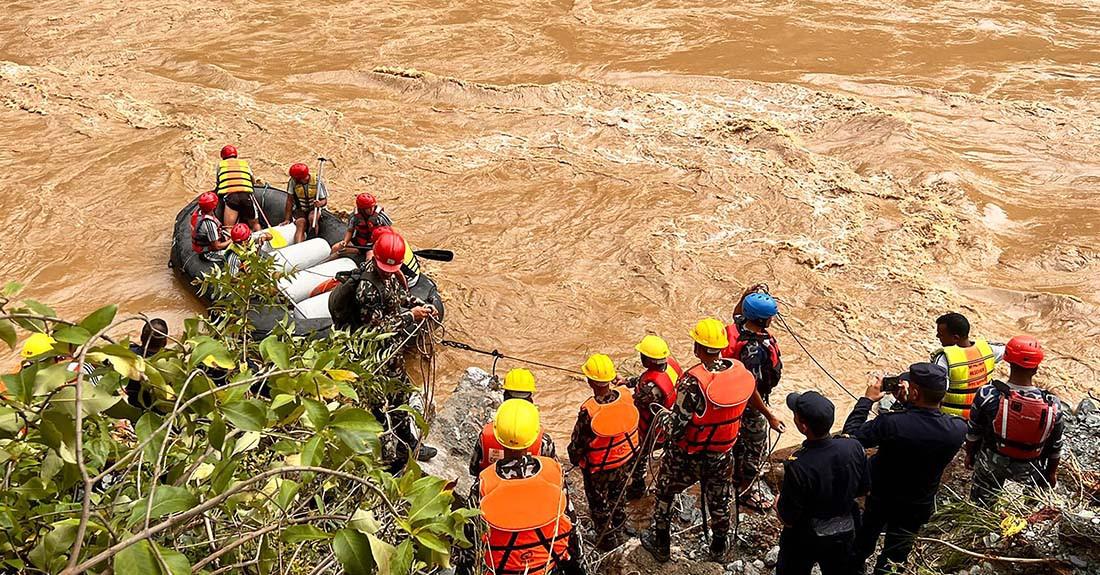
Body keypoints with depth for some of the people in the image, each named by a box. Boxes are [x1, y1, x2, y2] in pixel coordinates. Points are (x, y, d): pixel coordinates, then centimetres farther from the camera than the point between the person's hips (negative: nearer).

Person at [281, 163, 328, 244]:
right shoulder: (292, 182, -13)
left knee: (312, 218, -34)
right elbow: (289, 201, -9)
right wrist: (287, 219, -11)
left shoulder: (317, 182, -17)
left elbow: (325, 200, -8)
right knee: (301, 223, -30)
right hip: (299, 210, 0)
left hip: (314, 209, 0)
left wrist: (320, 203, -32)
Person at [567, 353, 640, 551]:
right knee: (617, 498, 30)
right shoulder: (626, 395, -23)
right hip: (625, 461, 5)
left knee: (598, 505, 21)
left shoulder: (589, 411, -37)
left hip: (598, 468, -5)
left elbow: (578, 442, -21)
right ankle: (619, 533, 49)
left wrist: (574, 458, 2)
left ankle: (607, 539, 38)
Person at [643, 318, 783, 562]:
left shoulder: (693, 382, -31)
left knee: (665, 492, 20)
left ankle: (660, 544, 35)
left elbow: (677, 423, -26)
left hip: (687, 455, -4)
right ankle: (719, 547, 43)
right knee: (719, 499, 25)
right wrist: (770, 416, 29)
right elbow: (752, 394, 9)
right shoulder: (740, 371, -13)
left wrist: (671, 439, -2)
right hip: (722, 455, 4)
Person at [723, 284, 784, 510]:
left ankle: (738, 476, 52)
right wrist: (769, 415, -22)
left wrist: (746, 295, -5)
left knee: (740, 440, 29)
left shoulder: (737, 326, -14)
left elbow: (736, 313, 13)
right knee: (755, 446, 15)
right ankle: (747, 490, 35)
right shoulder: (755, 349, -38)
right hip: (750, 406, -8)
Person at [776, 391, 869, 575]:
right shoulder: (854, 447, -22)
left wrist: (777, 503, -3)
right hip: (845, 532, 4)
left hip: (804, 540, -4)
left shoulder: (797, 467, -36)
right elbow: (863, 490, -3)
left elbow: (788, 520, -24)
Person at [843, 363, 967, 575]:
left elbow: (850, 434, -22)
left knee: (863, 541, 28)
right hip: (918, 506, 2)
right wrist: (908, 404, -7)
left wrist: (868, 399, -14)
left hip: (880, 499, -1)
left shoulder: (890, 424, -36)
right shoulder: (958, 429, -25)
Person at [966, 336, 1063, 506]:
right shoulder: (1052, 405, -25)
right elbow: (1055, 448, -9)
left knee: (980, 507, 23)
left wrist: (970, 454, 10)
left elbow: (973, 433, -10)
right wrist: (1052, 473, 10)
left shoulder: (987, 395, -27)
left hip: (991, 464, 0)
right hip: (1028, 469, 0)